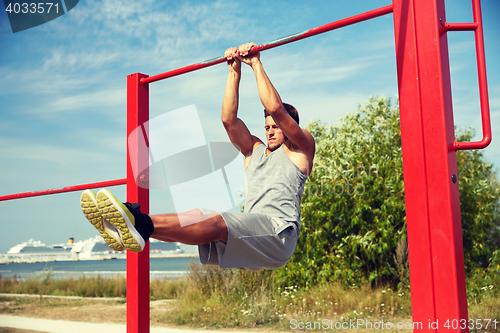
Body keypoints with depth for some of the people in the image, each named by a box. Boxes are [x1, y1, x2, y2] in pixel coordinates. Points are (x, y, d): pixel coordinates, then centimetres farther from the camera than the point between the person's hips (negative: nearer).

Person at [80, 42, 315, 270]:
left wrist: (256, 64, 2)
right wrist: (234, 71, 17)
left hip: (277, 237, -6)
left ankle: (144, 226, -54)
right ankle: (127, 229, -43)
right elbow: (229, 120, 18)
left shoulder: (300, 150, 13)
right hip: (249, 238, 6)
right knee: (198, 216, -21)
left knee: (216, 222, -33)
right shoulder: (254, 151, 30)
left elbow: (275, 109, -2)